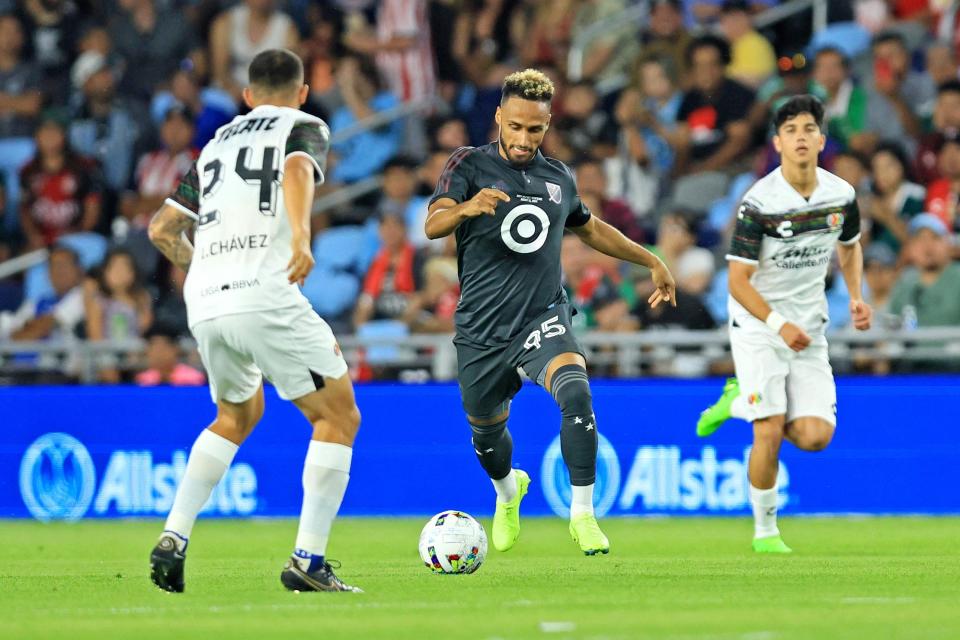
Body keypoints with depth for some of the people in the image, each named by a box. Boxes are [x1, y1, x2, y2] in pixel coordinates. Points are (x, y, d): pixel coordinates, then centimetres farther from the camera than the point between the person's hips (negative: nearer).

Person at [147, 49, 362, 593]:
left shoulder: (217, 143, 26)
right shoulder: (305, 128, 10)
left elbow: (162, 229, 29)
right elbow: (297, 170, -15)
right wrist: (301, 234, -31)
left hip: (204, 304, 6)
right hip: (266, 297, -6)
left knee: (238, 415, 28)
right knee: (339, 417, 4)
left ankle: (174, 539, 14)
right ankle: (308, 562, -6)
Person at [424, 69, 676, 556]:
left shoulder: (557, 177, 7)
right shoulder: (470, 164, -4)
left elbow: (590, 228, 28)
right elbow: (433, 225, -21)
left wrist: (651, 261, 29)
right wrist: (467, 207, -43)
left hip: (543, 320, 1)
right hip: (481, 330, -1)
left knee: (575, 392, -29)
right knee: (486, 433, 15)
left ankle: (583, 514, -22)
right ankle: (508, 490, 52)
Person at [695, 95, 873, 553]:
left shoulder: (841, 195, -3)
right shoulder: (760, 202, -18)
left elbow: (850, 246, 19)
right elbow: (738, 280, -16)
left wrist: (856, 297, 3)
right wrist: (779, 324, -27)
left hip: (809, 330, 4)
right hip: (757, 326, -4)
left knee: (815, 437, -7)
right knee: (770, 433, -14)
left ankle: (741, 401, 20)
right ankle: (765, 531, 6)